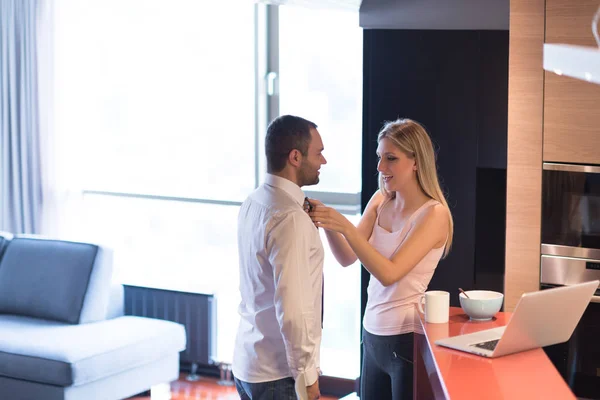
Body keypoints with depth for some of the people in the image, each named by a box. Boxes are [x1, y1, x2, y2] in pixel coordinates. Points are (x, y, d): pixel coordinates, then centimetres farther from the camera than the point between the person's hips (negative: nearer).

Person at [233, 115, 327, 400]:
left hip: (246, 363, 9)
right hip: (278, 374, -9)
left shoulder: (252, 204, 6)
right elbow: (293, 309, -24)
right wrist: (306, 376, -17)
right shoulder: (290, 218, -21)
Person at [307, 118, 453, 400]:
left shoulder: (433, 214, -15)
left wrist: (345, 226, -29)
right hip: (372, 333, 6)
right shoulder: (380, 201, 5)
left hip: (407, 338, -6)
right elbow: (347, 258, 0)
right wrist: (327, 223, -18)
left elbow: (389, 273, -23)